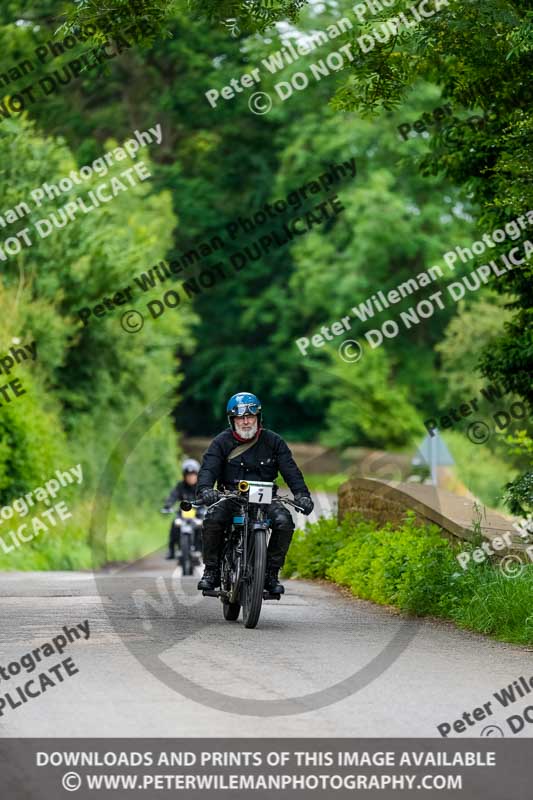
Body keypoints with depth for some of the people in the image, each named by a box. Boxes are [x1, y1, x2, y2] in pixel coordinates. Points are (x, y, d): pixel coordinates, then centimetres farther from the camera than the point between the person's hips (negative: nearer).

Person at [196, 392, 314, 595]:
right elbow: (208, 468, -12)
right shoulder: (222, 442, 1)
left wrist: (302, 494, -18)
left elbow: (290, 470, -1)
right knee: (212, 519, -32)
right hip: (230, 496, -1)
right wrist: (204, 489, -34)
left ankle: (271, 574, -13)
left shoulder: (273, 441, 5)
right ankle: (212, 571, -15)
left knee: (284, 522, -29)